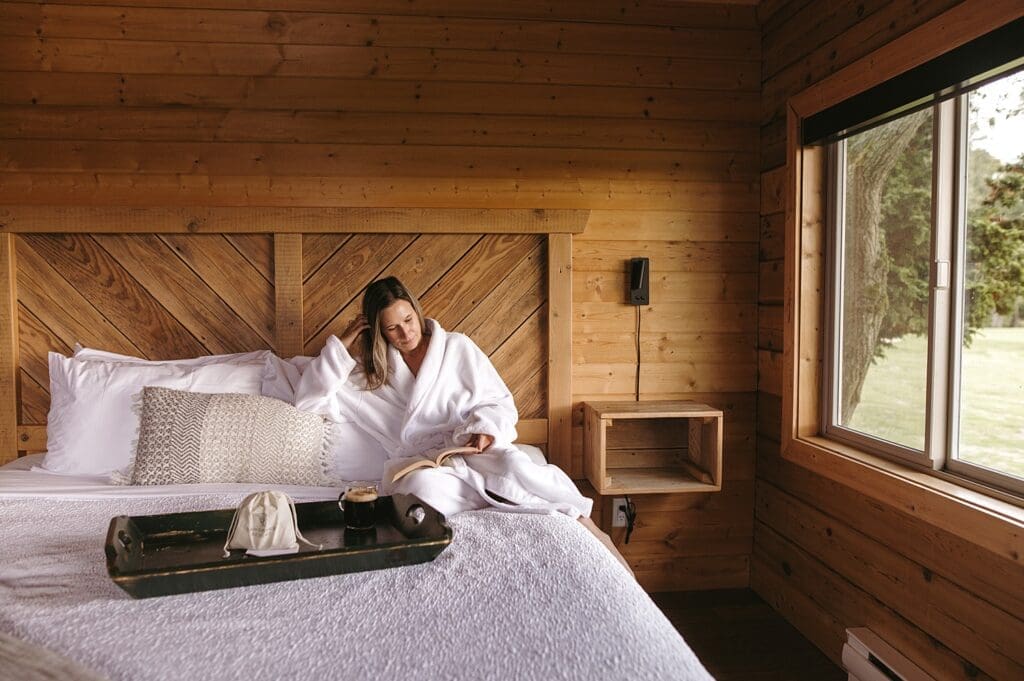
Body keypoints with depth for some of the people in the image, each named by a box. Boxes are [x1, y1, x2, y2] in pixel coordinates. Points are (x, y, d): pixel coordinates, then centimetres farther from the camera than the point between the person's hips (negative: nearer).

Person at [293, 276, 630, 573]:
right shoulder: (370, 371, 17)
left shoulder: (456, 346, 14)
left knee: (513, 467, -37)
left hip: (477, 448, 0)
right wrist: (341, 345, 8)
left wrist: (485, 429, -14)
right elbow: (308, 400, 13)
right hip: (427, 462, 1)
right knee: (421, 488, -38)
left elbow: (499, 401, 9)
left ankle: (590, 530, -24)